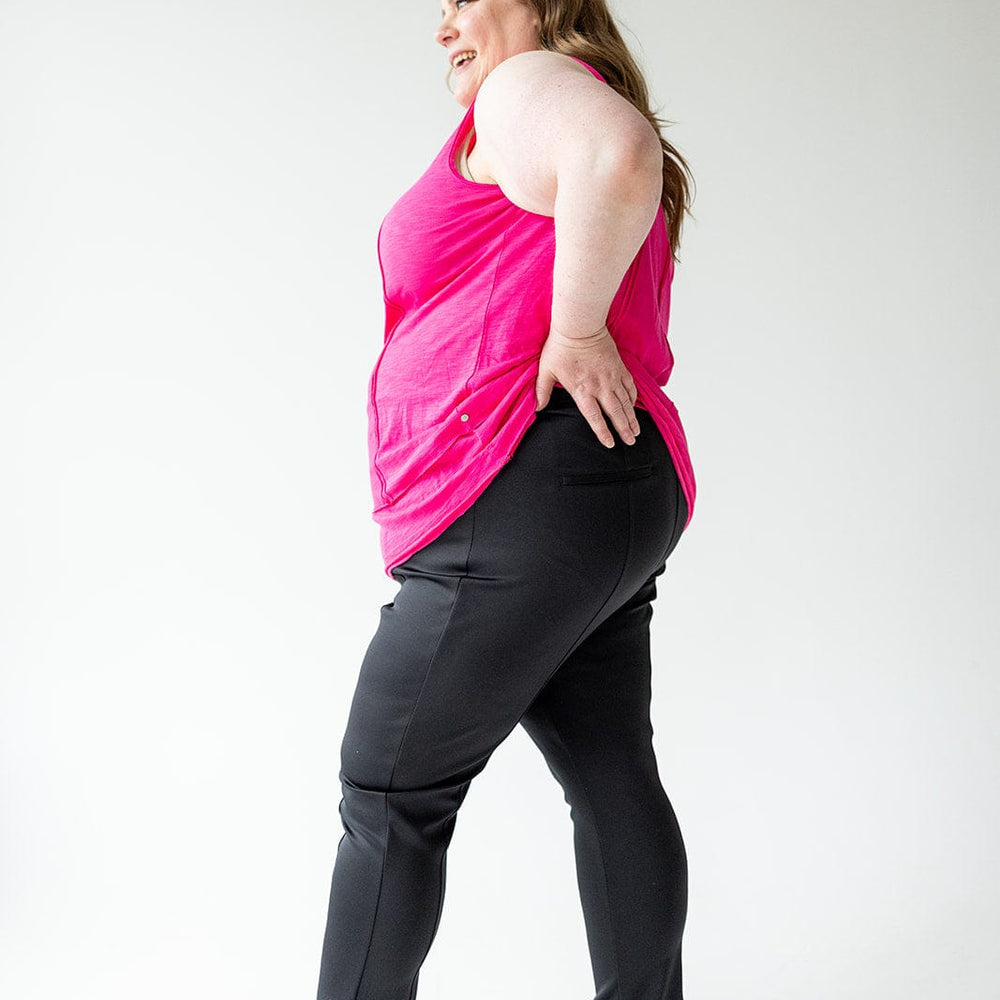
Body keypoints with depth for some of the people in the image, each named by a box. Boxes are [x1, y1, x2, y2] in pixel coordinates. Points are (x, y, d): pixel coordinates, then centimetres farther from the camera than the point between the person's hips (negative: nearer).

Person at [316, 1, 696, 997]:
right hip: (628, 500, 11)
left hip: (528, 493, -11)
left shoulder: (529, 85, -4)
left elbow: (622, 152, -27)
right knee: (613, 781, 11)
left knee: (392, 790, -1)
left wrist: (574, 328, -20)